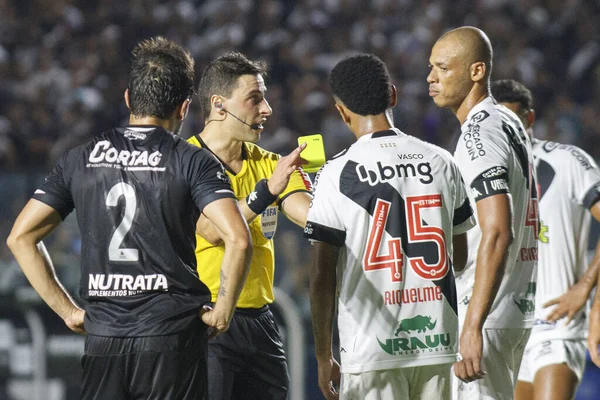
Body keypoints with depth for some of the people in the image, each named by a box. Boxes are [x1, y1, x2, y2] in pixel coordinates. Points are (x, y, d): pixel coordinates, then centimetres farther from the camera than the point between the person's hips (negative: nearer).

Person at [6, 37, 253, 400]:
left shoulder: (80, 160, 9)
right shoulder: (193, 162, -2)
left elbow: (20, 237, 7)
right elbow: (238, 239, -16)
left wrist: (68, 311, 9)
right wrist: (222, 312, -3)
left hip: (102, 340, 3)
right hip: (172, 337, -3)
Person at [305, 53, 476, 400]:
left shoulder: (338, 174, -7)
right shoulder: (441, 162, 5)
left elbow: (323, 276, -6)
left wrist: (323, 356, 2)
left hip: (372, 349, -4)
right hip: (437, 343, 4)